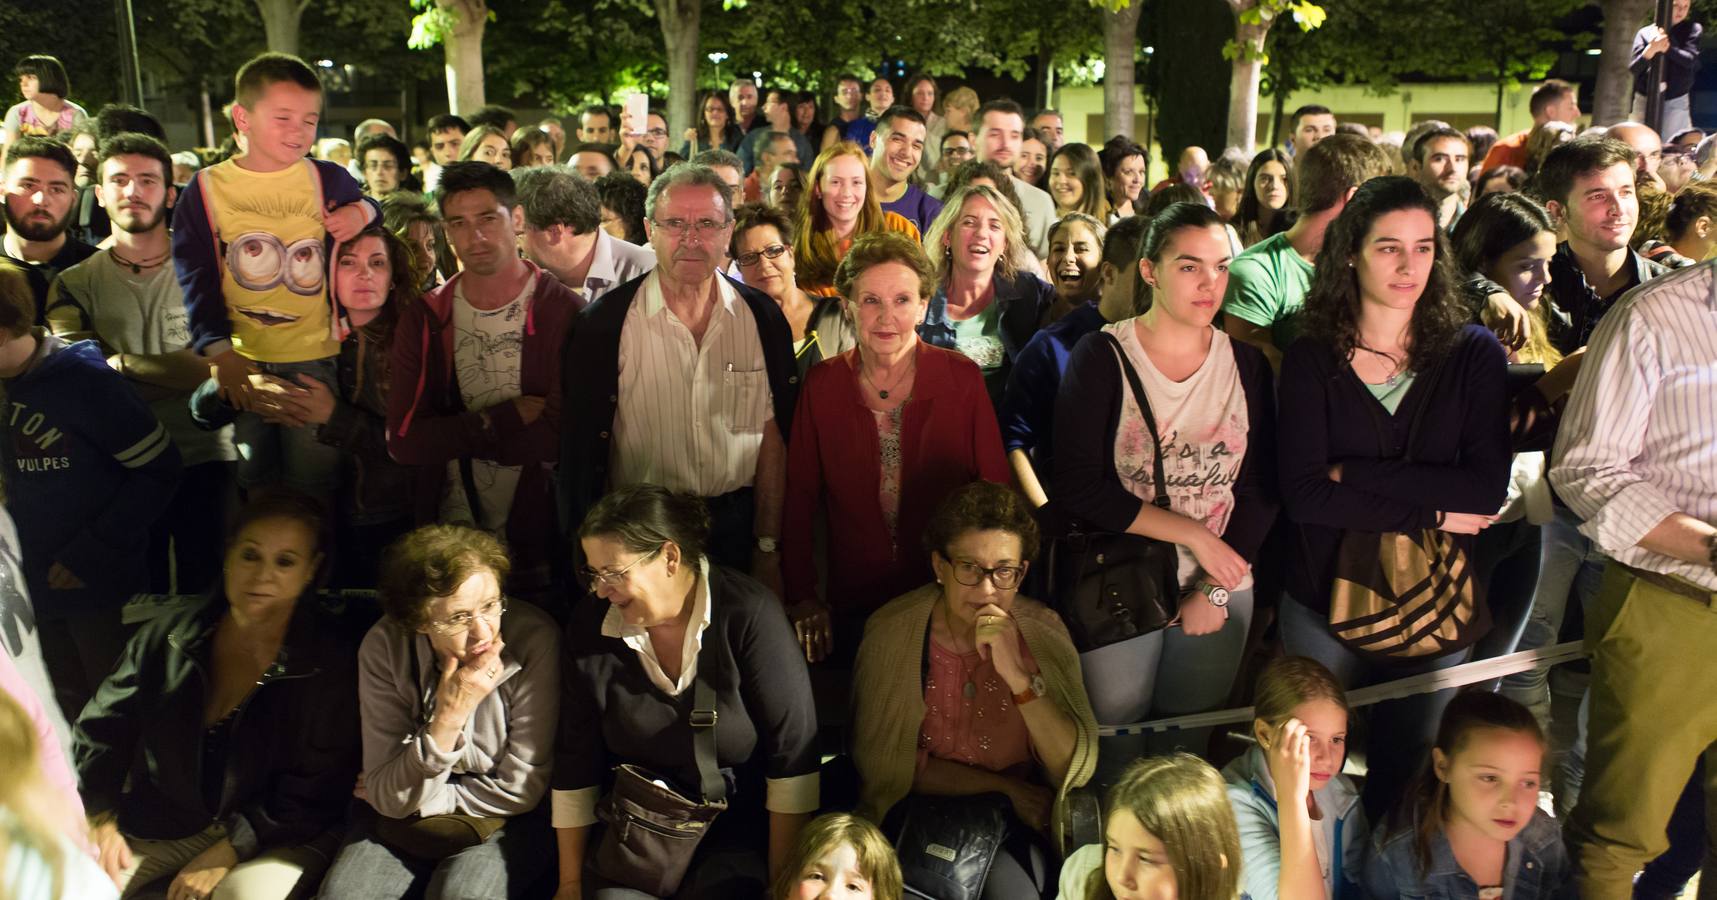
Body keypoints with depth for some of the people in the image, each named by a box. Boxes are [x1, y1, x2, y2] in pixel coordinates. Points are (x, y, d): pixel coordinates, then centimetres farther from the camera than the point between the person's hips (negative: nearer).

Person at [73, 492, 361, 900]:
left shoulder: (332, 657, -12)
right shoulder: (173, 634, 2)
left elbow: (314, 791, -12)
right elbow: (101, 729, 10)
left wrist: (225, 855, -16)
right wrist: (101, 820, -3)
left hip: (272, 836, -4)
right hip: (154, 826, 4)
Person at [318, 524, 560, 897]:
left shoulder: (535, 639, -23)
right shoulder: (383, 647, -15)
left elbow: (520, 790, -13)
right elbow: (390, 799, -16)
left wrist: (415, 799, -5)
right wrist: (448, 717, -30)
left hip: (503, 822, -2)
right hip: (399, 822, 3)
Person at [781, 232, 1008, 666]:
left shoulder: (962, 378, -7)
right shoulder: (821, 385, -3)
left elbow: (996, 489, -3)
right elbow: (800, 498, 1)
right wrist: (802, 595, -2)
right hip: (854, 604, 1)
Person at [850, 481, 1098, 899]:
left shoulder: (1042, 630, -8)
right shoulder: (892, 630, -11)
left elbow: (1076, 770, -12)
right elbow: (881, 763, -5)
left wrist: (1018, 676, -27)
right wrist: (1004, 786, -11)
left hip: (1020, 818, 1)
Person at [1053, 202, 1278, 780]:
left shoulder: (1247, 364, 3)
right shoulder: (1101, 359, -7)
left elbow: (1261, 490, 2)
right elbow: (1079, 488, -15)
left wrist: (1216, 589, -7)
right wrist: (1192, 533, -16)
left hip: (1221, 593, 3)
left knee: (1190, 750, 13)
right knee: (1114, 754, 5)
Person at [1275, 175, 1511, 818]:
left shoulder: (1474, 353, -1)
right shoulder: (1311, 358, -3)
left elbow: (1489, 488, -12)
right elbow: (1303, 493, -13)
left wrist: (1356, 475, -16)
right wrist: (1433, 511, -15)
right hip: (1324, 602, 0)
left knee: (1407, 780, 14)